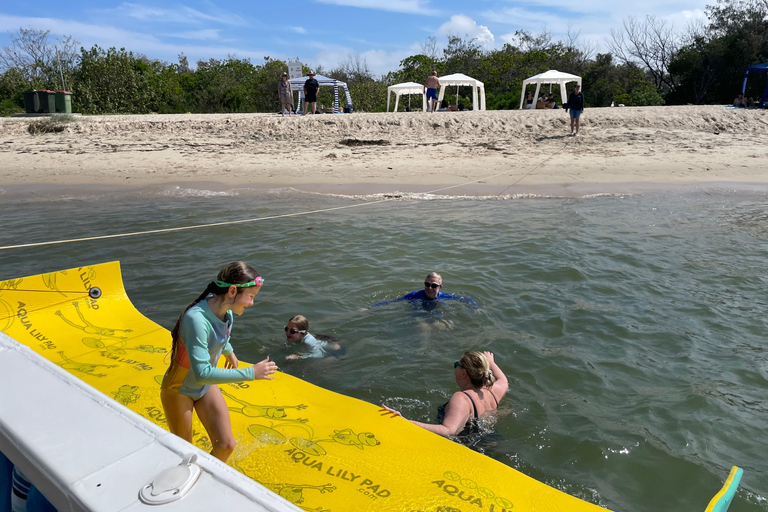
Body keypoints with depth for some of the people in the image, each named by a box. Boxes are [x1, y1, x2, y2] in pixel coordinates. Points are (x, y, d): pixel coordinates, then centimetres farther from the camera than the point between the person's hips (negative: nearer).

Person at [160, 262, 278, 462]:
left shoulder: (226, 313, -12)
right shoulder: (196, 319, -37)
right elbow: (202, 373, -41)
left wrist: (229, 351, 29)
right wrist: (250, 373, -39)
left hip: (206, 387, 7)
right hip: (179, 391, -6)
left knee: (226, 445, 4)